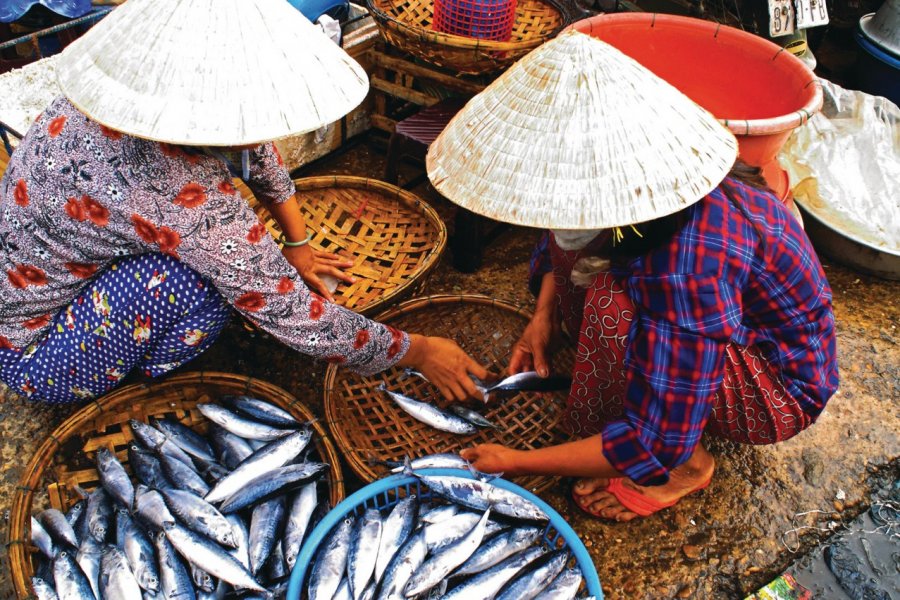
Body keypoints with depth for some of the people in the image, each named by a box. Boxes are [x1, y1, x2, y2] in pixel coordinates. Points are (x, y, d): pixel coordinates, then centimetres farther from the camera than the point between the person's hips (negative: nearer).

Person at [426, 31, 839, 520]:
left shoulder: (688, 264, -40)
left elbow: (656, 444, -32)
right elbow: (563, 238, 9)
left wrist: (515, 463, -24)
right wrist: (544, 315, -6)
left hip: (781, 385, -7)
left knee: (614, 306, -32)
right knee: (572, 247, -5)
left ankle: (686, 467, -5)